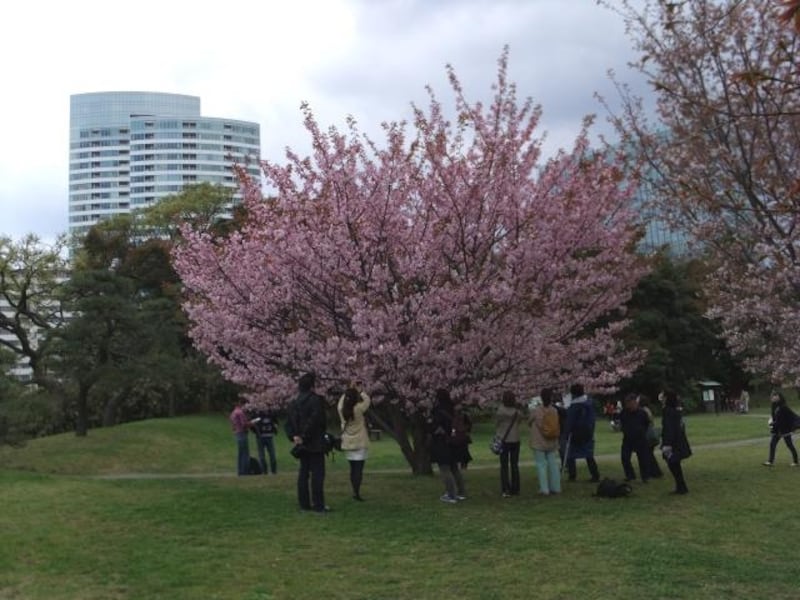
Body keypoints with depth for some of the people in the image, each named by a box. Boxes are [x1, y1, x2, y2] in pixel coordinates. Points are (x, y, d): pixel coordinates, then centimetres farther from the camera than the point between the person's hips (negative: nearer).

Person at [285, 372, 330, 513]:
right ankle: (318, 505, -5)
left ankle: (304, 503, 13)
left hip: (302, 444, 7)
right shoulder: (316, 400, -12)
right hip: (315, 443, -7)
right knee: (317, 473, -4)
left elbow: (289, 423, 7)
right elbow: (314, 420, -21)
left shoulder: (294, 403, 11)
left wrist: (293, 436, -1)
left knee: (303, 473, 11)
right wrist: (305, 436, -15)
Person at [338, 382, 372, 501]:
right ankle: (357, 493, -7)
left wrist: (349, 389, 13)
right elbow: (367, 400, -1)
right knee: (359, 469, -3)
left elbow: (341, 401, 17)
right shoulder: (358, 409, -16)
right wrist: (359, 391, 9)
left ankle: (354, 492, 16)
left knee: (353, 469, 13)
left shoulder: (341, 410, -5)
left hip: (348, 444, 5)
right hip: (360, 444, -5)